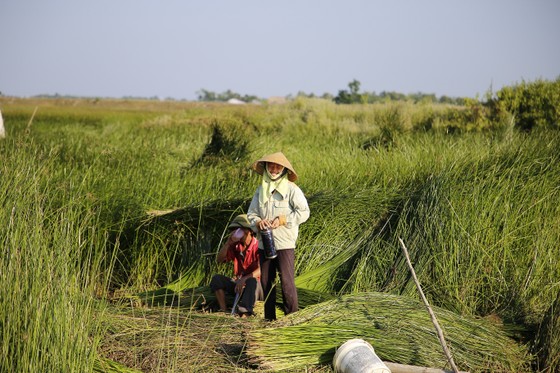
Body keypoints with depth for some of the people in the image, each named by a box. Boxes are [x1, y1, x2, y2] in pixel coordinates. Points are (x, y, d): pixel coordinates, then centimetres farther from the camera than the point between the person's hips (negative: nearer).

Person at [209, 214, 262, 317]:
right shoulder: (235, 246, 3)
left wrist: (244, 279, -37)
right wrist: (228, 242, -13)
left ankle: (244, 314, -48)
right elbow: (219, 260, -2)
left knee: (252, 281, -38)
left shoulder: (258, 246, -14)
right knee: (216, 278, -16)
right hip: (238, 283, 5)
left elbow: (261, 270, -24)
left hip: (255, 286, -5)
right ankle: (223, 311, -27)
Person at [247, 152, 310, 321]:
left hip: (284, 243, -5)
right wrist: (258, 222, -11)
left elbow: (303, 212, -9)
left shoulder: (291, 189, -3)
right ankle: (269, 318, 19)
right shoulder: (260, 190, 12)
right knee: (266, 282, 10)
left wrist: (282, 220, -16)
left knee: (287, 281, -9)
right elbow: (251, 213, 11)